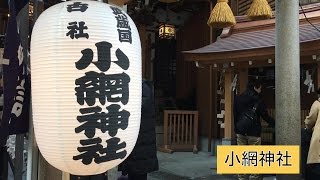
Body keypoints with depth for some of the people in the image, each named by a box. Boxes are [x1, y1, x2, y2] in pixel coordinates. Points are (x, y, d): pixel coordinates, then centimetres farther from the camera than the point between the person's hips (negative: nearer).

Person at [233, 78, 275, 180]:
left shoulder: (238, 99, 7)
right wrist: (274, 124, 10)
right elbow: (265, 116, -4)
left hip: (240, 131, 5)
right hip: (254, 132, -4)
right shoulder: (258, 100, -9)